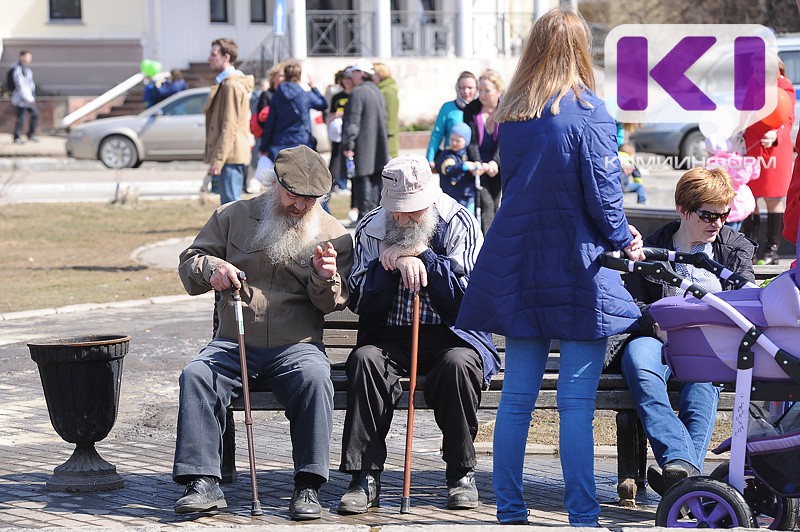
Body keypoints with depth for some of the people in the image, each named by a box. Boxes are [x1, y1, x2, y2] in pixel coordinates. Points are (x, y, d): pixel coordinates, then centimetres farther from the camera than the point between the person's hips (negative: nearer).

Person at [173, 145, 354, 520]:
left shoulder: (333, 234, 10)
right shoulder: (233, 216, 11)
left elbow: (332, 304, 6)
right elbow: (188, 264, 12)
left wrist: (325, 278, -17)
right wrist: (211, 268, -11)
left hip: (297, 344, -1)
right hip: (233, 343, 1)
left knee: (315, 378, -34)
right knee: (195, 375, -28)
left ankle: (308, 487, -28)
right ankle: (203, 482, -28)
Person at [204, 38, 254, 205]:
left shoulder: (232, 85, -13)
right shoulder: (224, 83, 20)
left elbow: (229, 127, -19)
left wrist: (217, 160, -21)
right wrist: (211, 156, 22)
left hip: (230, 156, -11)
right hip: (229, 157, 11)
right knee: (227, 204, 12)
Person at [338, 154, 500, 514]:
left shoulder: (458, 224, -2)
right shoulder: (370, 229, 6)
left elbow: (467, 295, -11)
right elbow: (360, 303, -1)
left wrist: (421, 255, -14)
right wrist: (391, 263, -16)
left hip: (449, 334, -2)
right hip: (390, 336, 2)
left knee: (458, 363, -35)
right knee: (364, 359, -31)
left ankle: (461, 473, -16)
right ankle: (365, 477, -27)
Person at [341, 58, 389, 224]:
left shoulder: (358, 93, -13)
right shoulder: (377, 92, 15)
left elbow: (352, 122, -16)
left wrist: (348, 145, -14)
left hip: (363, 146, -8)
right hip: (379, 146, 8)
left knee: (363, 179, -5)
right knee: (376, 179, 10)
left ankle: (364, 215, -6)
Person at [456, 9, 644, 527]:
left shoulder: (513, 114, 5)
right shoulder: (588, 111, -11)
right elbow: (602, 193, -12)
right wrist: (624, 239, 7)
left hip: (520, 266, 5)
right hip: (580, 270, -5)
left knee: (517, 397, 9)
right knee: (577, 402, -3)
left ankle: (509, 510, 12)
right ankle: (582, 515, -2)